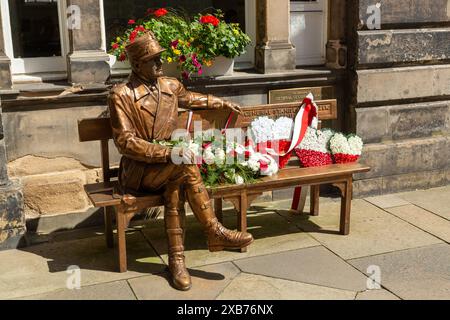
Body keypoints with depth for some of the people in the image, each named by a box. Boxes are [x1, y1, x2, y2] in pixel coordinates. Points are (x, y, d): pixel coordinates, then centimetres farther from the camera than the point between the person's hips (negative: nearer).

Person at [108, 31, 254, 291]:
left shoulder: (170, 85, 9)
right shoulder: (121, 95, -10)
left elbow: (190, 99, 34)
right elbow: (126, 142, -17)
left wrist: (222, 103, 37)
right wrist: (168, 153, -27)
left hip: (168, 166, 5)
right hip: (138, 170, -4)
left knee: (175, 186, -30)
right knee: (187, 166, -29)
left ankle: (177, 257, -25)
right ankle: (215, 232, -21)